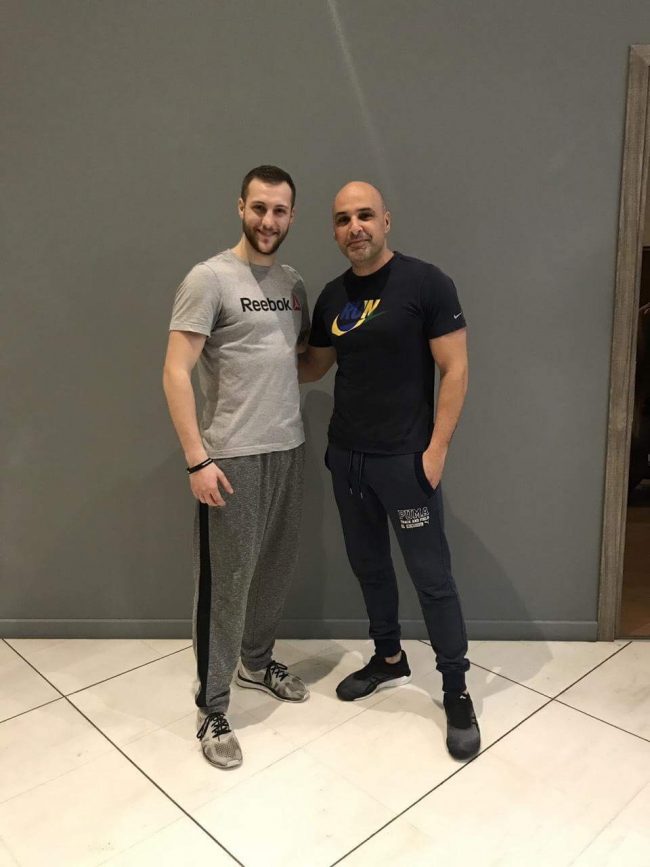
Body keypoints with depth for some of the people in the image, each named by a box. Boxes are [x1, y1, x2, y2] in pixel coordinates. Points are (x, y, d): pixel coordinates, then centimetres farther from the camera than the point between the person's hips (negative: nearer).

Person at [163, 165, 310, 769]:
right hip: (231, 457, -7)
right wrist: (197, 458, -18)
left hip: (287, 449, 7)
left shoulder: (292, 284, 12)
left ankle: (257, 662, 41)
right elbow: (175, 373, -14)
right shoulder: (209, 278, -10)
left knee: (275, 569, 17)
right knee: (226, 581, 2)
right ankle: (212, 709, 19)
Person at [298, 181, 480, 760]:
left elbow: (455, 369, -11)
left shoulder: (425, 283, -9)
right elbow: (313, 365, 19)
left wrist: (436, 449, -15)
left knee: (432, 575, 3)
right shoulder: (332, 297, 8)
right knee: (369, 565, 18)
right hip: (345, 456, 6)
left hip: (405, 459, -6)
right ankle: (389, 659, 39)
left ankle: (457, 693, 20)